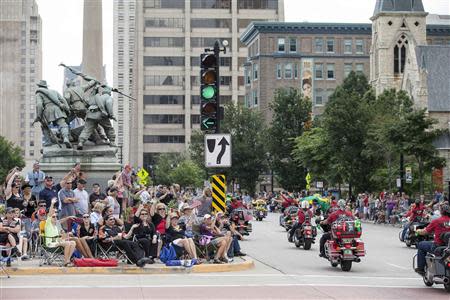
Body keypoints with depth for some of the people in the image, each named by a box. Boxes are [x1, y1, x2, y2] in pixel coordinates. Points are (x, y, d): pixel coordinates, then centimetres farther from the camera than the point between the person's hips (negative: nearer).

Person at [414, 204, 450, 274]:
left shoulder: (436, 221, -10)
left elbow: (424, 232, 0)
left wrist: (418, 231, 22)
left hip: (438, 246, -5)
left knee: (421, 245, 20)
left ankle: (420, 268, 21)